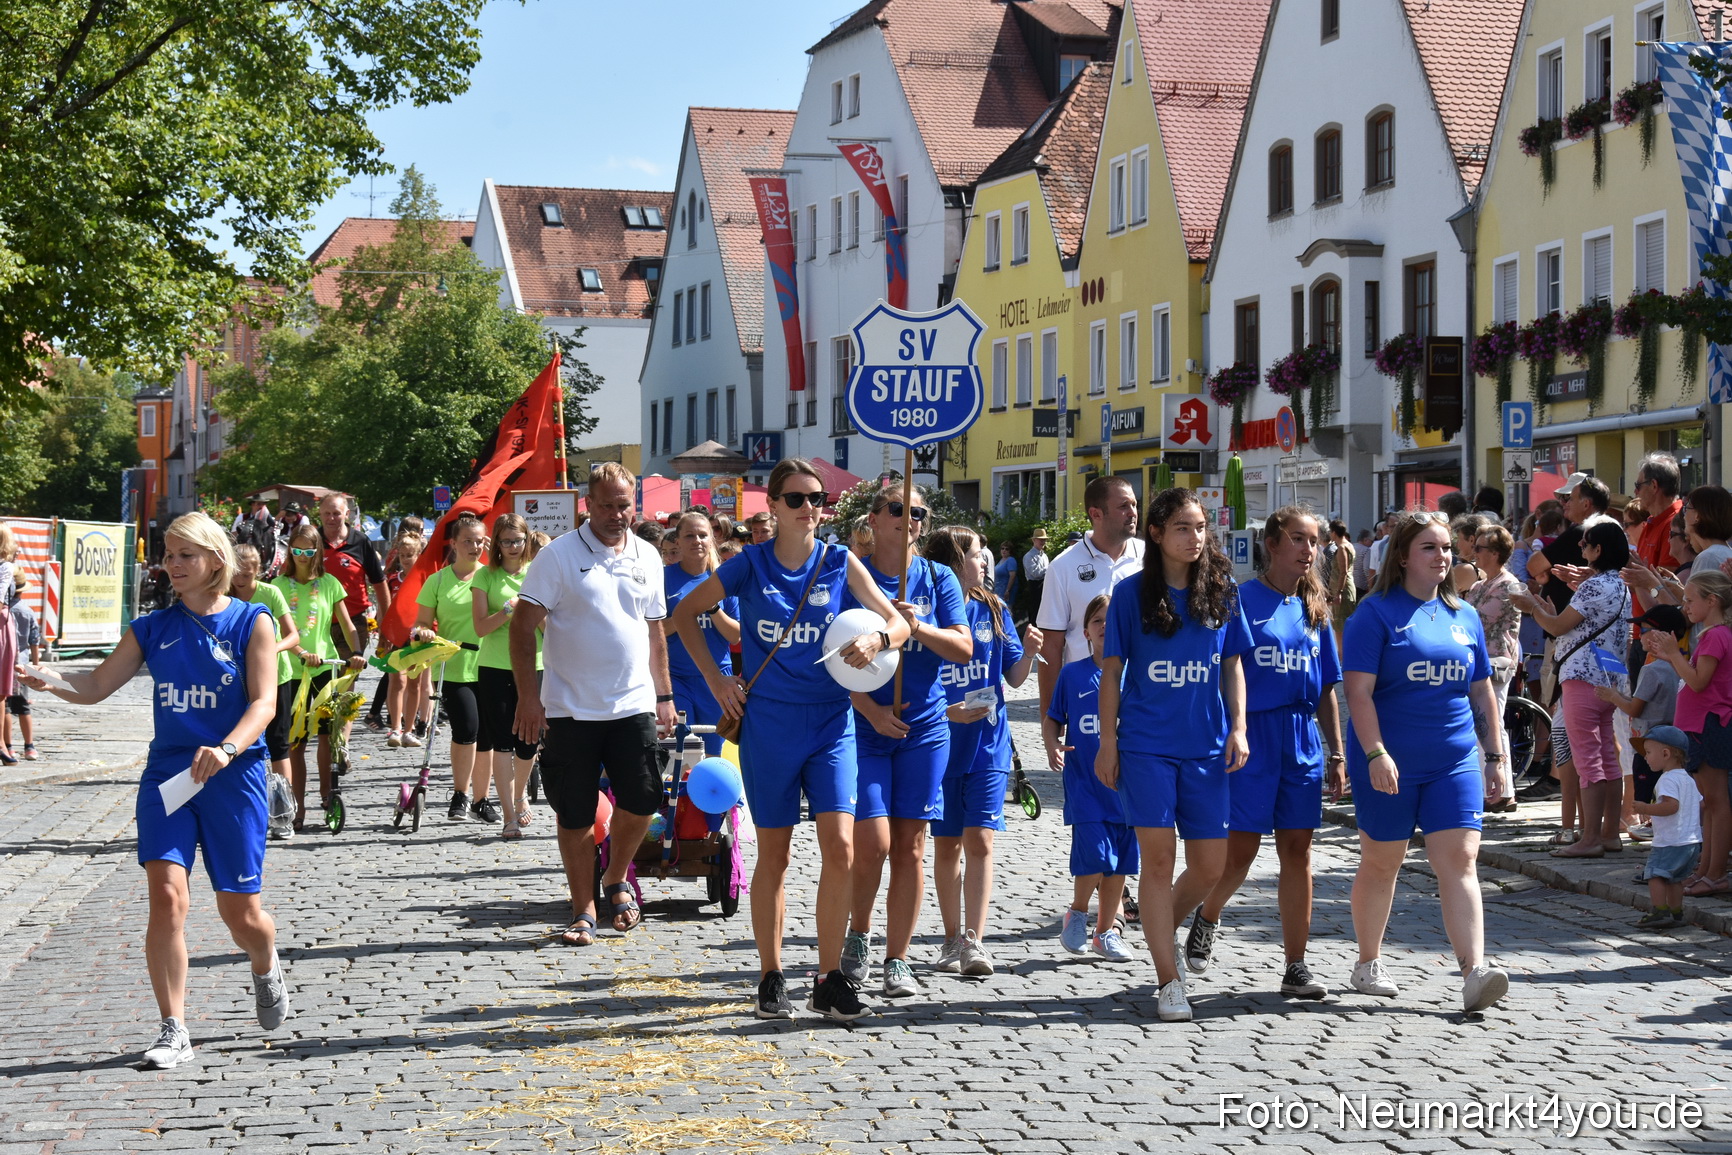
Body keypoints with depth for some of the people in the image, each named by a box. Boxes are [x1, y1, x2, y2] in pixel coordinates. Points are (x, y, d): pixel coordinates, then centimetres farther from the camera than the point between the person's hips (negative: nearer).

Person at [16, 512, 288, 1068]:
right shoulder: (153, 628, 9)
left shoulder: (251, 622, -2)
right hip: (166, 772, 2)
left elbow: (263, 701, -10)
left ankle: (266, 970, 39)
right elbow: (95, 686, 9)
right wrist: (47, 680, -11)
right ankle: (173, 1031, -6)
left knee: (240, 913, 3)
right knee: (166, 895, -14)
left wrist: (226, 750, -27)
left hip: (233, 775, -2)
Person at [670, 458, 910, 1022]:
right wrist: (717, 680, 2)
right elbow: (684, 614, 10)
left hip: (831, 723, 1)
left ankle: (829, 980, 1)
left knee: (840, 846, -10)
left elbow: (898, 622, -1)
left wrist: (877, 639, -25)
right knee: (774, 854, 6)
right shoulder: (751, 564, -1)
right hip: (767, 725, -1)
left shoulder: (840, 563, 1)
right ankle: (771, 979, 18)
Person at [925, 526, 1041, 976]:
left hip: (988, 746, 1)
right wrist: (946, 713, -21)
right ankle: (952, 939, 17)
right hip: (941, 746, -1)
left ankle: (974, 941, -9)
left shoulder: (993, 609, 4)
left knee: (979, 840, -8)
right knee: (946, 846, 7)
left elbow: (1014, 676, 7)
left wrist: (1028, 653, -11)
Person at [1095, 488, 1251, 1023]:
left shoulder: (1222, 593, 7)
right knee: (1158, 857, -5)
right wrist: (1107, 743, 0)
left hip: (1206, 747, 3)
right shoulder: (1133, 596, 0)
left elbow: (1233, 665, 13)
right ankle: (1169, 982, 1)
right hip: (1146, 744, -3)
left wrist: (1238, 727, 2)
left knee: (1209, 866, 3)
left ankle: (1160, 924, 32)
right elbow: (1112, 671, 3)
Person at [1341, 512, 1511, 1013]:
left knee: (1459, 859, -8)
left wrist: (1497, 751, 14)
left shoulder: (1464, 616, 11)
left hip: (1454, 761, 4)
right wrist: (1376, 753, -20)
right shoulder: (1377, 612, -5)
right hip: (1389, 764, -4)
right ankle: (1368, 964, 25)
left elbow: (1482, 690, 18)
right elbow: (1359, 690, -12)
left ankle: (1474, 972, -15)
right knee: (1381, 863, 8)